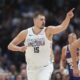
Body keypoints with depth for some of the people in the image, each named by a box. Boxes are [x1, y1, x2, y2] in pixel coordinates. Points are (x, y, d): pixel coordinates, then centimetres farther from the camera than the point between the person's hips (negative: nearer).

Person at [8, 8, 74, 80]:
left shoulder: (48, 31, -9)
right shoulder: (25, 33, -3)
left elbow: (62, 27, -27)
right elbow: (10, 45, 0)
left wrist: (68, 17, -46)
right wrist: (20, 48, -20)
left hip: (45, 67, -3)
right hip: (31, 68, 3)